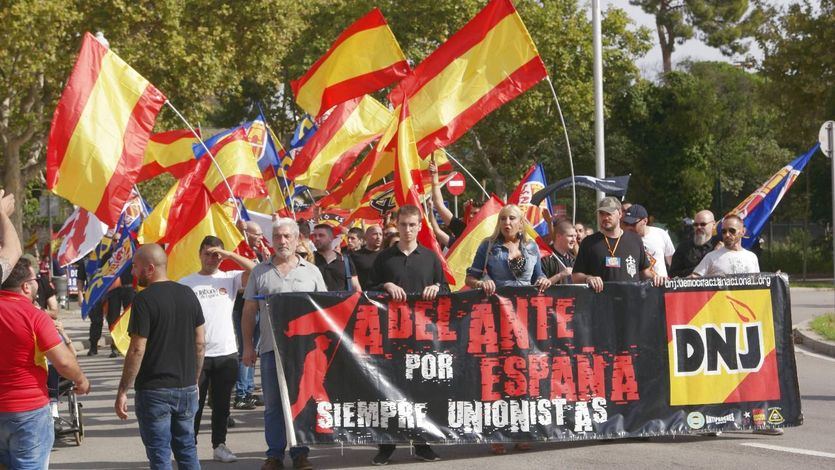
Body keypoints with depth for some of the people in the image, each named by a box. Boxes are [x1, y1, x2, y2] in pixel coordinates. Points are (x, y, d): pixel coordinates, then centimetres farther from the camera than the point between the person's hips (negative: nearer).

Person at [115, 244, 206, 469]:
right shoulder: (188, 294, 6)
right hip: (186, 387, 6)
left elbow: (137, 350, -16)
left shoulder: (144, 300, -14)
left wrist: (122, 391, -10)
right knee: (187, 449, 15)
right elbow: (200, 343, 10)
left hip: (154, 390, -6)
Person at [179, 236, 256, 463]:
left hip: (226, 353, 2)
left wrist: (230, 254, -14)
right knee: (194, 404, 4)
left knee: (222, 404, 11)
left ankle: (219, 445, 21)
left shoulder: (229, 278, 4)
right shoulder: (186, 283, 1)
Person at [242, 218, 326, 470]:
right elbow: (249, 312, 9)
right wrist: (248, 346, 4)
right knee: (273, 404, 4)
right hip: (271, 348, 0)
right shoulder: (260, 272, 8)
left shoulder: (311, 271, 8)